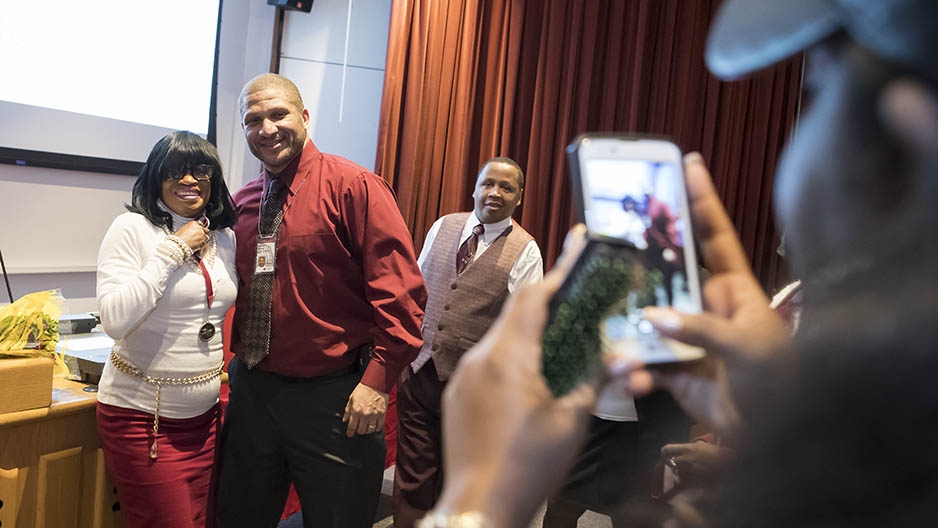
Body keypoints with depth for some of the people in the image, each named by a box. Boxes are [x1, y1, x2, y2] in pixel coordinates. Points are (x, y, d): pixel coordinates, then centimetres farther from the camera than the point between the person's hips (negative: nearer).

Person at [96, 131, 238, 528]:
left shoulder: (225, 238, 5)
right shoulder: (132, 228, -11)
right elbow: (115, 320, -23)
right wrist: (173, 250, -22)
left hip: (204, 414, 6)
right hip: (142, 416, -5)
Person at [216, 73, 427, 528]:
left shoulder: (354, 186, -12)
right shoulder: (241, 202, 7)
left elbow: (400, 291, -16)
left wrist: (378, 380, -19)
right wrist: (234, 359, 5)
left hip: (333, 398, -5)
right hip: (251, 390, 6)